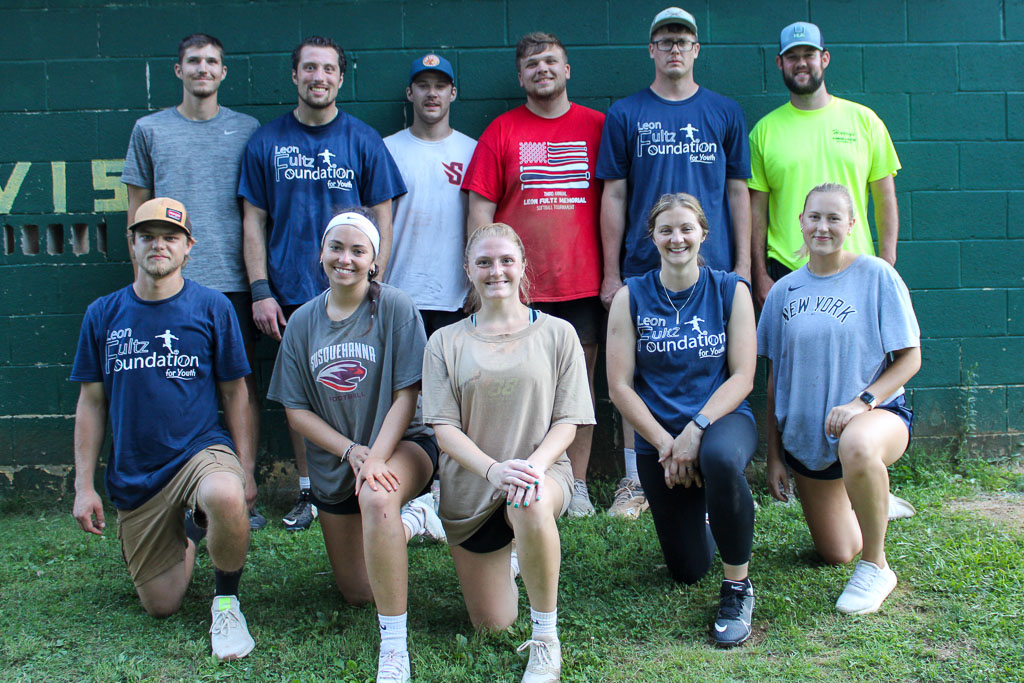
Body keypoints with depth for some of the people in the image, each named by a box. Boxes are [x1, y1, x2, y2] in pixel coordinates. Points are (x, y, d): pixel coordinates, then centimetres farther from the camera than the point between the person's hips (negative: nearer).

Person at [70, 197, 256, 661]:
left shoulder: (212, 307, -2)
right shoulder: (103, 315, 4)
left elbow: (235, 393, 2)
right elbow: (91, 403, 8)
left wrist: (245, 469, -6)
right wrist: (83, 485, 4)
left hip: (202, 449, -3)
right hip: (134, 474, 3)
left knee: (226, 498, -40)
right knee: (160, 606, 7)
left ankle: (226, 598, -11)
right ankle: (182, 545, 43)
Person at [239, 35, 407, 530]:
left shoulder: (362, 141, 3)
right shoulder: (267, 142, 6)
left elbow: (382, 220, 3)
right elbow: (254, 220, 6)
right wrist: (260, 291, -2)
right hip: (291, 294, 1)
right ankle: (307, 493, 19)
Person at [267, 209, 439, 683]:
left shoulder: (395, 307, -11)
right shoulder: (303, 321, 1)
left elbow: (407, 394, -14)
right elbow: (295, 409, 0)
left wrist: (376, 457, -25)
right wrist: (350, 450, -14)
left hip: (401, 444, -5)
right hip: (333, 460, 5)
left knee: (377, 498, -42)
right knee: (356, 593, 10)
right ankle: (408, 524, 41)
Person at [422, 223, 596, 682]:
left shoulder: (557, 334, 1)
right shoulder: (447, 342, 3)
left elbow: (567, 421, -3)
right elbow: (444, 428, -5)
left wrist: (534, 464, -24)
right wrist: (493, 469, -24)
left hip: (542, 470, -2)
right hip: (470, 484, 2)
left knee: (530, 507, -41)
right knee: (491, 625, 5)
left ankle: (546, 640, -20)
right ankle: (502, 559, 41)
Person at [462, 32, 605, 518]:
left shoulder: (597, 127, 7)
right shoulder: (501, 132, 6)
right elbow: (480, 209, 3)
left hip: (583, 281, 1)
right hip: (518, 286, -1)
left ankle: (576, 484, 17)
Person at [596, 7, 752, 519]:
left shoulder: (724, 113, 9)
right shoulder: (625, 115, 6)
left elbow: (738, 192, 10)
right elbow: (614, 196, 5)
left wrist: (743, 263, 3)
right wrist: (611, 273, 1)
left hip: (713, 267, 1)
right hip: (643, 268, -1)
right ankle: (635, 482, 13)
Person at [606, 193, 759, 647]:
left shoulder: (730, 290, 0)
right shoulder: (631, 297, 0)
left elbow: (742, 376, -6)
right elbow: (620, 386, -3)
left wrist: (696, 429, -19)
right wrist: (665, 444, -13)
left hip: (722, 419, -1)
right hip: (656, 436, 2)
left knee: (720, 458, -40)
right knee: (687, 570, 3)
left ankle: (738, 584, -17)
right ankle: (699, 511, 41)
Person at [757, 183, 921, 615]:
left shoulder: (876, 276, -6)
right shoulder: (784, 291, 4)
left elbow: (910, 359, -6)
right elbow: (775, 378, 8)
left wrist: (862, 401, -23)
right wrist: (774, 455, 6)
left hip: (878, 412, -4)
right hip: (805, 434, 4)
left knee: (856, 447, -42)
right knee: (835, 555, 11)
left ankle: (876, 566, -19)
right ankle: (854, 502, 47)